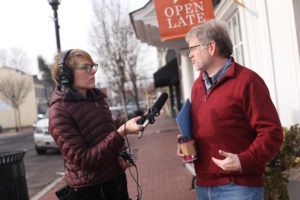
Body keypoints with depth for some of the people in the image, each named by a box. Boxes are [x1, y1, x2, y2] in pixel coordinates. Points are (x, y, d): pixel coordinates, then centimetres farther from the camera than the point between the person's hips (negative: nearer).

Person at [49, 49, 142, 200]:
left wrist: (120, 155, 0)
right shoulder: (59, 112, -17)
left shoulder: (97, 99, 8)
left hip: (116, 181, 7)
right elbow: (84, 160, -23)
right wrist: (122, 132, -30)